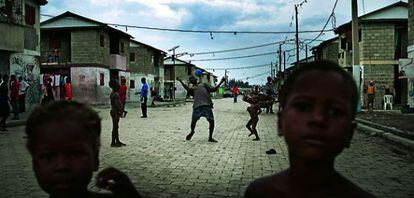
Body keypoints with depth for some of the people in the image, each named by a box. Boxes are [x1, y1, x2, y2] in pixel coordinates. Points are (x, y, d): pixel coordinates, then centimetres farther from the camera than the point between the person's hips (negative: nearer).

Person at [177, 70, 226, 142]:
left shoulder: (204, 84, 27)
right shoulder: (192, 88, 22)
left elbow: (213, 89, 19)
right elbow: (187, 88, -2)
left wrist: (220, 82, 11)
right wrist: (181, 81, -12)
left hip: (207, 105, 0)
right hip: (197, 106, 0)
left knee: (211, 121, -6)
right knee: (193, 121, -4)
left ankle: (210, 137, 11)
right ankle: (192, 132, 30)